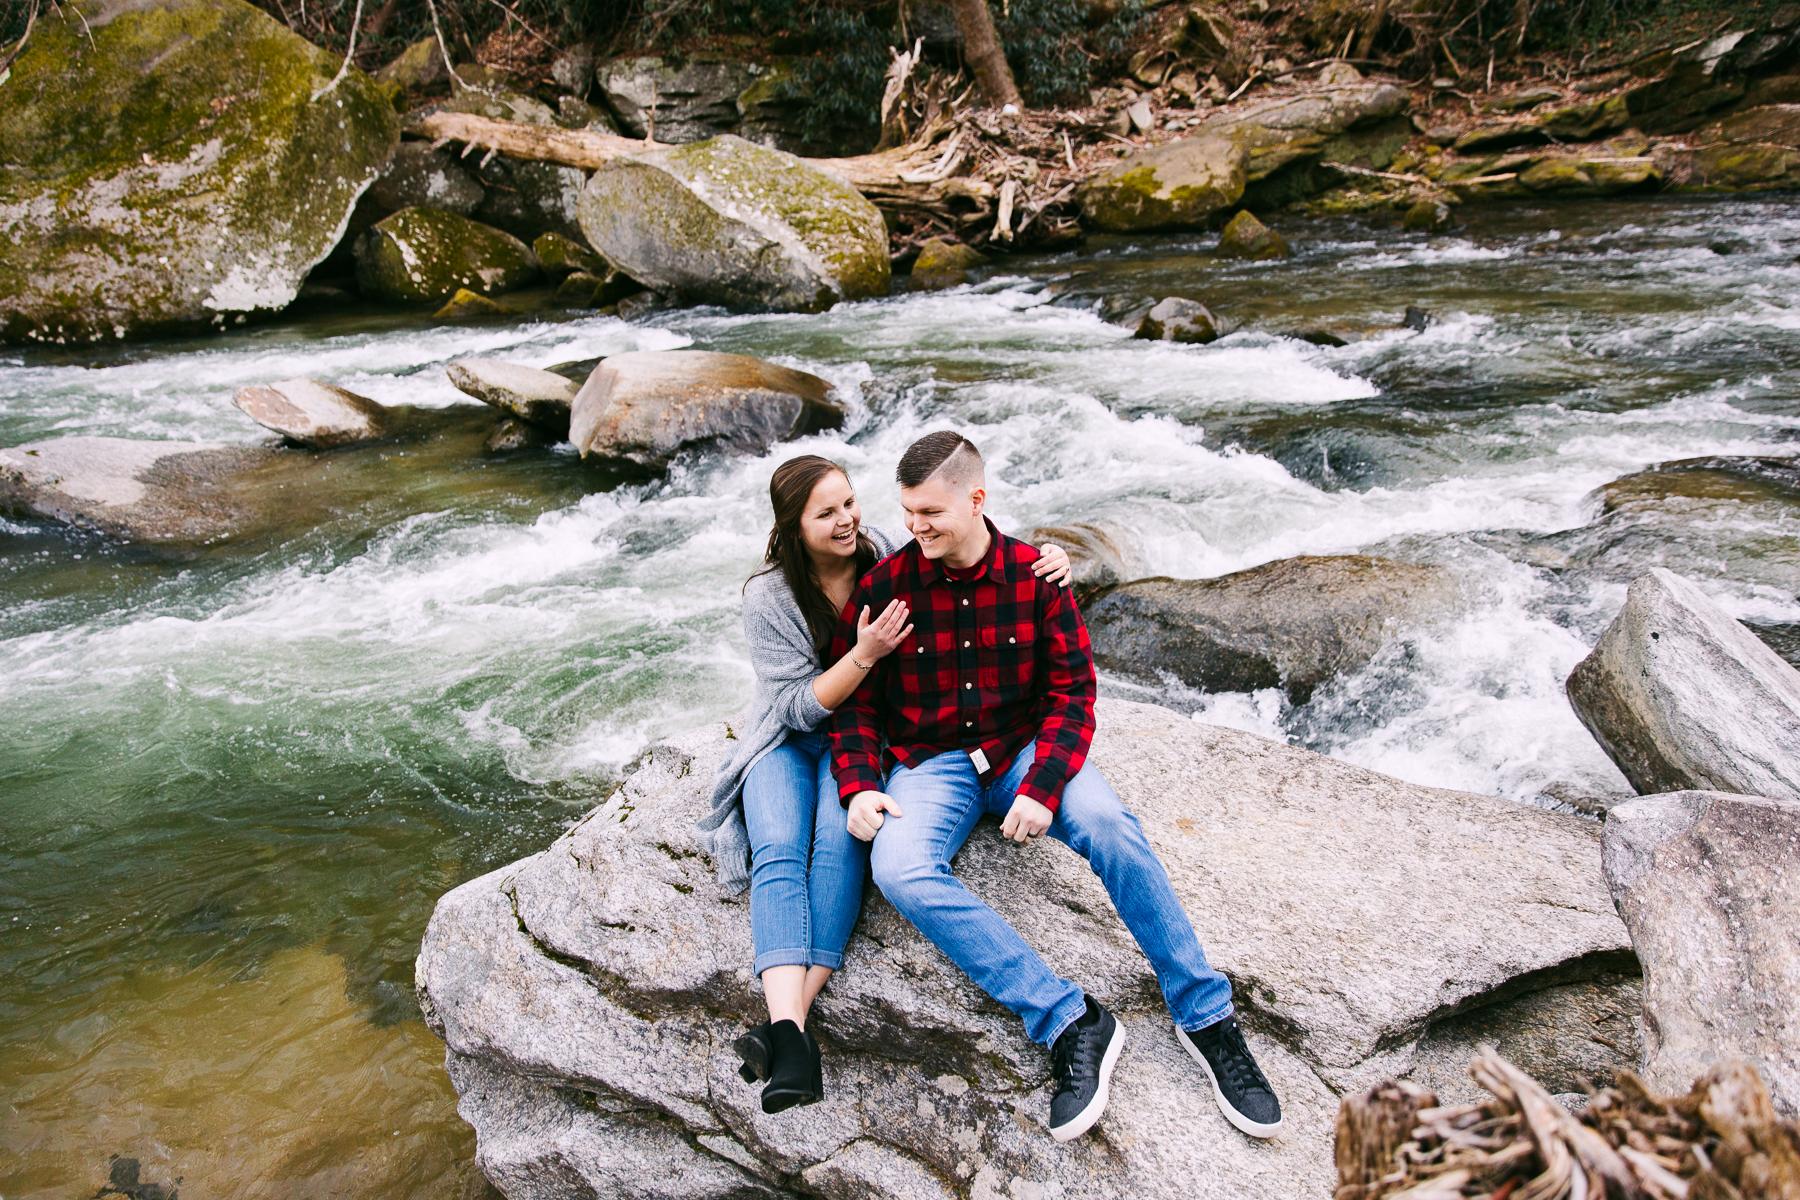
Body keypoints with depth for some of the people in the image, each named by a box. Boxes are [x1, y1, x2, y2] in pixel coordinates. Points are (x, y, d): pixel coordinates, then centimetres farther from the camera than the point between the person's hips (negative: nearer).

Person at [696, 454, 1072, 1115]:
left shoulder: (889, 557, -5)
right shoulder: (769, 597, -11)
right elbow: (799, 706, -13)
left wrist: (1047, 560, -17)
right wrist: (864, 655, -28)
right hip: (788, 739, 0)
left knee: (839, 842, -31)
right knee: (779, 851, -29)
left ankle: (788, 1016, -38)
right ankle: (789, 1032, -42)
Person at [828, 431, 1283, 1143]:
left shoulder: (1034, 576, -4)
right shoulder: (884, 588, -4)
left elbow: (1072, 692, -4)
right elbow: (854, 700, 1)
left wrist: (1042, 788, -18)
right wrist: (859, 786, -16)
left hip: (1026, 750, 0)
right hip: (930, 763, 0)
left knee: (1107, 823, -30)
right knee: (899, 870, -31)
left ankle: (1205, 1017, -16)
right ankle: (1071, 1025, -30)